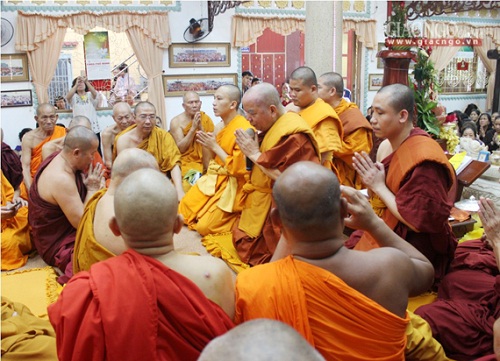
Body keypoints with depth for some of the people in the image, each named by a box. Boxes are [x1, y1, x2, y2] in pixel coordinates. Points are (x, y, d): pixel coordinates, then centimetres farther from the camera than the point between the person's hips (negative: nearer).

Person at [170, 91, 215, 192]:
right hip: (185, 162, -1)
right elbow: (181, 148, -9)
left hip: (203, 162, 1)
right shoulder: (176, 122, -3)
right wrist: (193, 128, -16)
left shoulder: (206, 119, 3)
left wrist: (200, 127, -15)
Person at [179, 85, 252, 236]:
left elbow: (238, 168, -22)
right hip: (214, 178, 9)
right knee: (183, 210, 6)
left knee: (204, 226, -12)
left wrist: (215, 146, -16)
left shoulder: (244, 130, -20)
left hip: (231, 184, -9)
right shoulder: (219, 126, 6)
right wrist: (208, 146, -3)